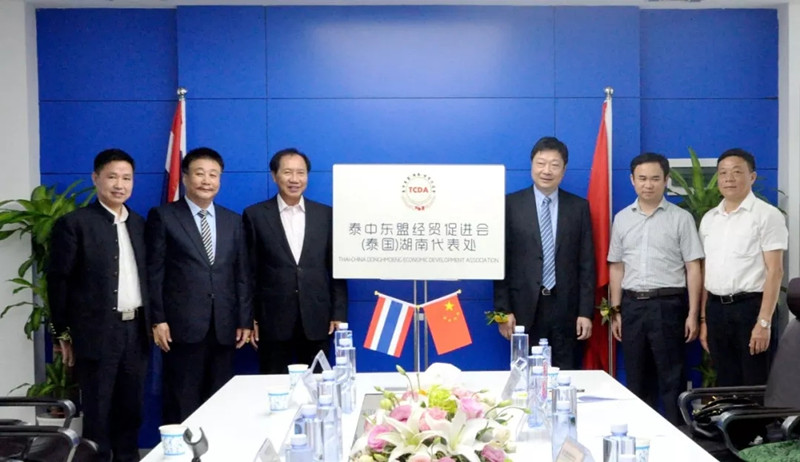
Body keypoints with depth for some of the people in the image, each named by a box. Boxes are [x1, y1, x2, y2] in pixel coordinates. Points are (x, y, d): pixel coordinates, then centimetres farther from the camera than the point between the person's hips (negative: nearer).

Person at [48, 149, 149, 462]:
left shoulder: (140, 225, 11)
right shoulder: (74, 223, -5)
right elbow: (58, 280, -6)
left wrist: (151, 323, 9)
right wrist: (63, 333, -7)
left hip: (136, 330, 5)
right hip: (97, 332, -5)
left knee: (131, 410, 13)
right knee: (97, 412, 3)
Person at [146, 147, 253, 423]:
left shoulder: (233, 221, 13)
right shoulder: (163, 217, 2)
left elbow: (242, 274, 11)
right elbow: (154, 273, -2)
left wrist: (245, 320, 6)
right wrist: (157, 319, -8)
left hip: (224, 326, 4)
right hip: (183, 326, -3)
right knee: (181, 403, 2)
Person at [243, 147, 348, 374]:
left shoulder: (326, 215, 7)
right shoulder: (255, 215, 3)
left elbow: (336, 267, 8)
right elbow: (249, 272, 2)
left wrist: (339, 313, 2)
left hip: (316, 321, 1)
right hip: (273, 321, -1)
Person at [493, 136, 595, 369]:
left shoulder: (579, 207, 6)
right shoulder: (510, 204, 1)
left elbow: (586, 264, 5)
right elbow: (501, 260, 0)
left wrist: (585, 311, 0)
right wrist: (503, 309, -5)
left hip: (566, 309, 1)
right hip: (524, 309, -1)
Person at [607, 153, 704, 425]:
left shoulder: (681, 218, -2)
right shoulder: (622, 219, 9)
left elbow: (693, 268, -3)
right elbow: (616, 267, 12)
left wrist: (693, 314, -8)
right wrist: (616, 311, 9)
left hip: (668, 305, -4)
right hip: (632, 305, 4)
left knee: (672, 380, 2)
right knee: (636, 380, 11)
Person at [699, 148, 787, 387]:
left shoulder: (767, 215, -5)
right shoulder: (709, 219, 12)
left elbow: (774, 271, -10)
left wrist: (764, 322, -17)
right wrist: (703, 319, 12)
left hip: (750, 306, -5)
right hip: (716, 308, 5)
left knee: (755, 386, 1)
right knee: (726, 384, 12)